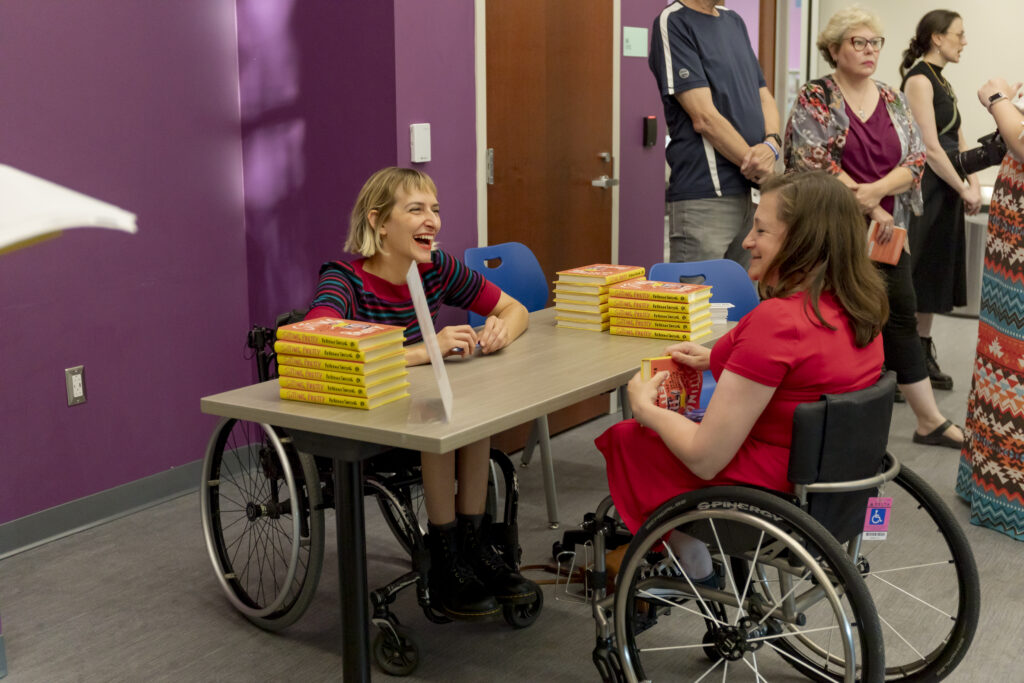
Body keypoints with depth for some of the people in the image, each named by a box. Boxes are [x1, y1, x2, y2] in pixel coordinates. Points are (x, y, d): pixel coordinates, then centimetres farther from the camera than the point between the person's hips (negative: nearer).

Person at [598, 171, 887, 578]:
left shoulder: (777, 320, -28)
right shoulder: (859, 310, -2)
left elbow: (705, 458, -23)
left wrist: (645, 407, -6)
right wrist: (716, 360, 15)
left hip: (767, 495, -9)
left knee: (623, 437, 9)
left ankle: (696, 576, 21)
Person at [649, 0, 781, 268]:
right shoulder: (673, 22, -7)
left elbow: (764, 97, 16)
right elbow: (704, 118, -14)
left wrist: (772, 144, -6)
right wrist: (754, 162, -9)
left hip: (749, 195, 8)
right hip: (704, 199, -8)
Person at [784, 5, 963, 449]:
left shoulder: (894, 102, 11)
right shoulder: (813, 99, -4)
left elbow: (915, 161, 3)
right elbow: (815, 163, -15)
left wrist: (875, 190, -17)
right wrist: (870, 208, -14)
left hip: (886, 231, 5)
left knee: (901, 317, 7)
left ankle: (930, 421, 13)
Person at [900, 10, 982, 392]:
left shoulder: (941, 81, 16)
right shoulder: (918, 79, -12)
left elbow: (958, 140, 16)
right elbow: (930, 148, -18)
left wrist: (973, 184, 3)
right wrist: (963, 189, -13)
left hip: (945, 191, 9)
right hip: (922, 190, -9)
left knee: (934, 275, 12)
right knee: (910, 276, -5)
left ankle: (923, 356, 20)